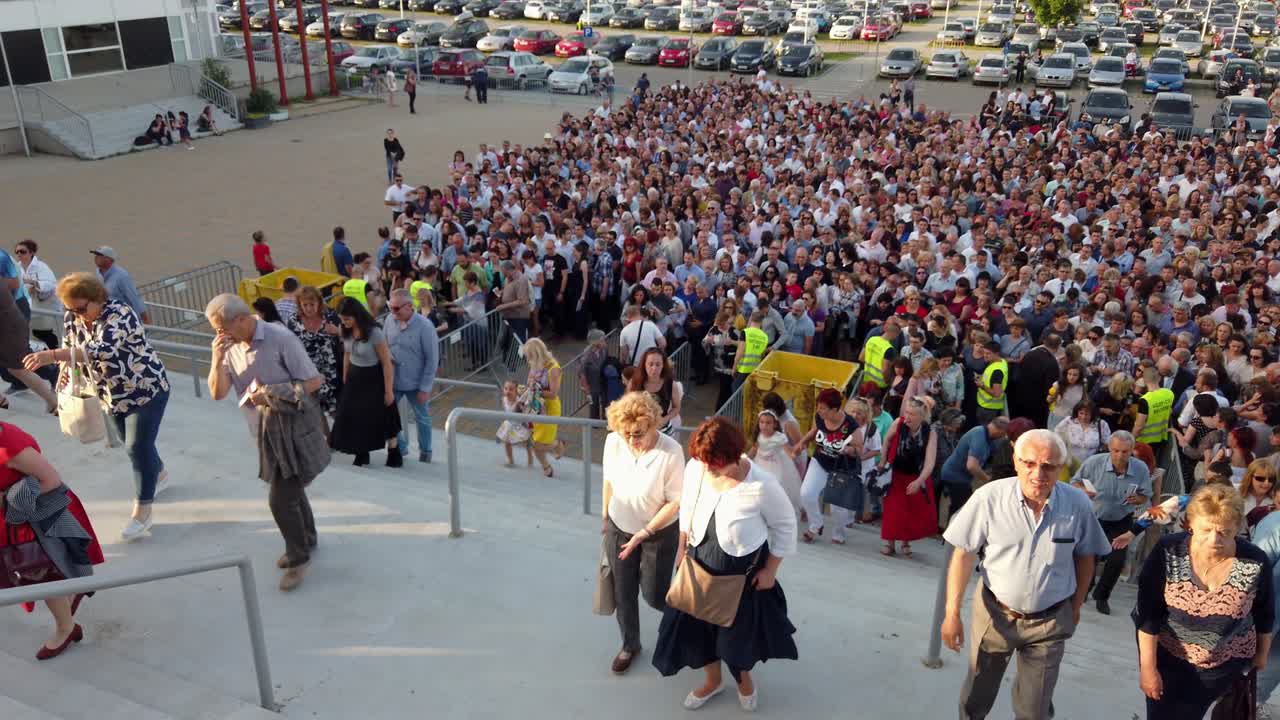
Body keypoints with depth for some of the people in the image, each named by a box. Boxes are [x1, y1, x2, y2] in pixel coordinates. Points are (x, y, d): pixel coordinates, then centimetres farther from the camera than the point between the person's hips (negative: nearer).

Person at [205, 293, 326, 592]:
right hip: (266, 431, 7)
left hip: (294, 427, -7)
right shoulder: (230, 348, -1)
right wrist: (217, 359, -19)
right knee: (289, 488, 21)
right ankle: (306, 540, 43)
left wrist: (273, 394, -24)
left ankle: (299, 558, 11)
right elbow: (217, 393, -5)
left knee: (280, 499, -8)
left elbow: (314, 381, -16)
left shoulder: (280, 338, -19)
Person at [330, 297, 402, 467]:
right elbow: (347, 356, 11)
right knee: (353, 416, 6)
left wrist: (388, 391, -16)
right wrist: (345, 382, 15)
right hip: (354, 378, 6)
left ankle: (394, 454, 21)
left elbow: (387, 363, -19)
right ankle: (362, 454, 23)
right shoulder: (347, 332, -6)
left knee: (383, 417, 4)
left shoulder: (374, 333, -25)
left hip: (373, 379, -6)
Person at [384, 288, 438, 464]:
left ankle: (425, 452, 34)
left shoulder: (424, 326, -19)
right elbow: (383, 346, 10)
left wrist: (425, 388, -14)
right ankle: (399, 446, 31)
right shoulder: (389, 320, -7)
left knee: (422, 419, 14)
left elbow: (432, 360, -15)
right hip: (393, 380, 4)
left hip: (416, 383, -4)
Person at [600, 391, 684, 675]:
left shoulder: (671, 452, -31)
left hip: (660, 532, -3)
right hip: (619, 528, 4)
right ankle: (630, 644, 40)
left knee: (653, 595, 9)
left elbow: (675, 502, -21)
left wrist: (643, 533, -24)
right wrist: (605, 517, 10)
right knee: (623, 592, 15)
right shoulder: (613, 442, -19)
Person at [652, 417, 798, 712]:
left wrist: (771, 570, -7)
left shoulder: (761, 486, -32)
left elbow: (785, 525, -14)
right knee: (697, 623, 17)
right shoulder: (695, 468, -20)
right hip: (700, 562, 4)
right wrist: (682, 548, 8)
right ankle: (713, 680, 47)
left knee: (740, 628, 16)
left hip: (743, 570, -4)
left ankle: (744, 678, 51)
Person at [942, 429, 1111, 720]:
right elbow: (964, 554, -12)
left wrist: (1076, 607, 10)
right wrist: (952, 612, -13)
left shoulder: (1078, 504, -14)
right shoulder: (989, 497, -21)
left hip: (1049, 621, 1)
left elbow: (1084, 557, 3)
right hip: (995, 613, -1)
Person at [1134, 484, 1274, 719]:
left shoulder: (1255, 562, -19)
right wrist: (1148, 666, -16)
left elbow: (1264, 614, 0)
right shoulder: (1168, 552, -22)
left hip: (1224, 664, 1)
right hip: (1166, 655, 0)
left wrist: (1262, 652, 13)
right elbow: (1148, 613, -17)